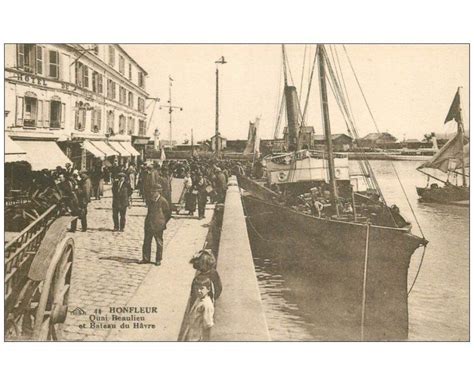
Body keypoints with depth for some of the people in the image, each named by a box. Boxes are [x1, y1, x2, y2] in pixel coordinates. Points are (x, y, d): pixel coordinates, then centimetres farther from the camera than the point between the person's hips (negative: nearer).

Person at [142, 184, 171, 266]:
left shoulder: (163, 201, -11)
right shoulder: (150, 200, 7)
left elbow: (168, 213, -2)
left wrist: (163, 222, 0)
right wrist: (148, 220, 13)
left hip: (158, 226, -6)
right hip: (148, 225, 6)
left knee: (159, 243, 6)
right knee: (146, 241, 9)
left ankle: (158, 260, 15)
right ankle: (146, 258, 20)